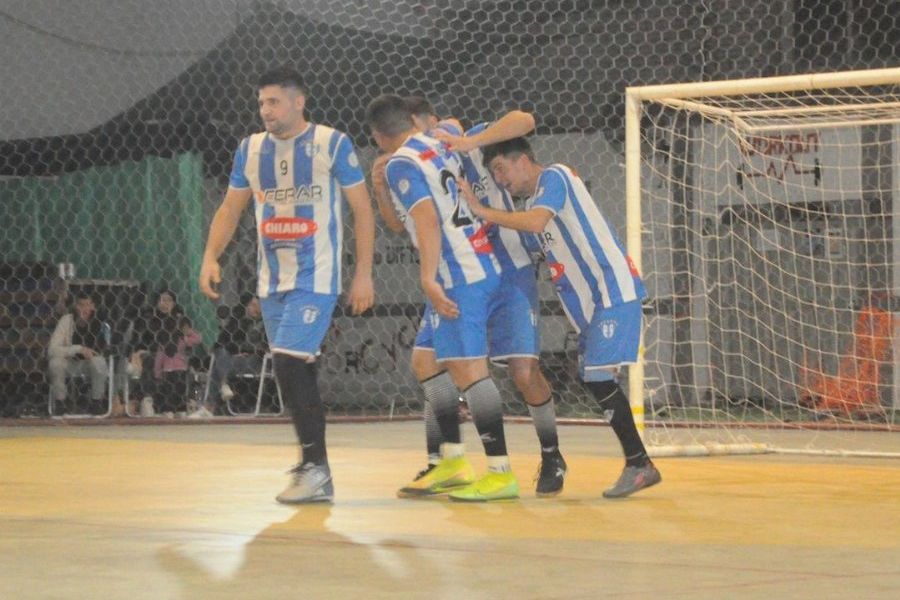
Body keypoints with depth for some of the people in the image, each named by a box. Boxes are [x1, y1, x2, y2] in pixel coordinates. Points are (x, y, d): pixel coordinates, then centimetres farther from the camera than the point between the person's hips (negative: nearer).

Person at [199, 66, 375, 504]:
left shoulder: (332, 144, -7)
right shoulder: (251, 149, 8)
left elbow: (362, 209, -4)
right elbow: (231, 208, 15)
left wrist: (364, 274, -9)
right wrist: (211, 257, -1)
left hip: (315, 279, -6)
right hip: (271, 281, 6)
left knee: (289, 363, -18)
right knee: (297, 373, 11)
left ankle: (315, 466, -12)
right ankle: (314, 471, 21)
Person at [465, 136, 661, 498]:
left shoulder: (554, 177, -7)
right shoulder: (531, 204, 21)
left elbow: (537, 223, -24)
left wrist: (482, 212, -19)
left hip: (614, 288, -10)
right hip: (592, 299, 10)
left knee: (597, 375, -14)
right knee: (592, 377, 9)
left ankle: (639, 465, -8)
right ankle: (638, 464, 13)